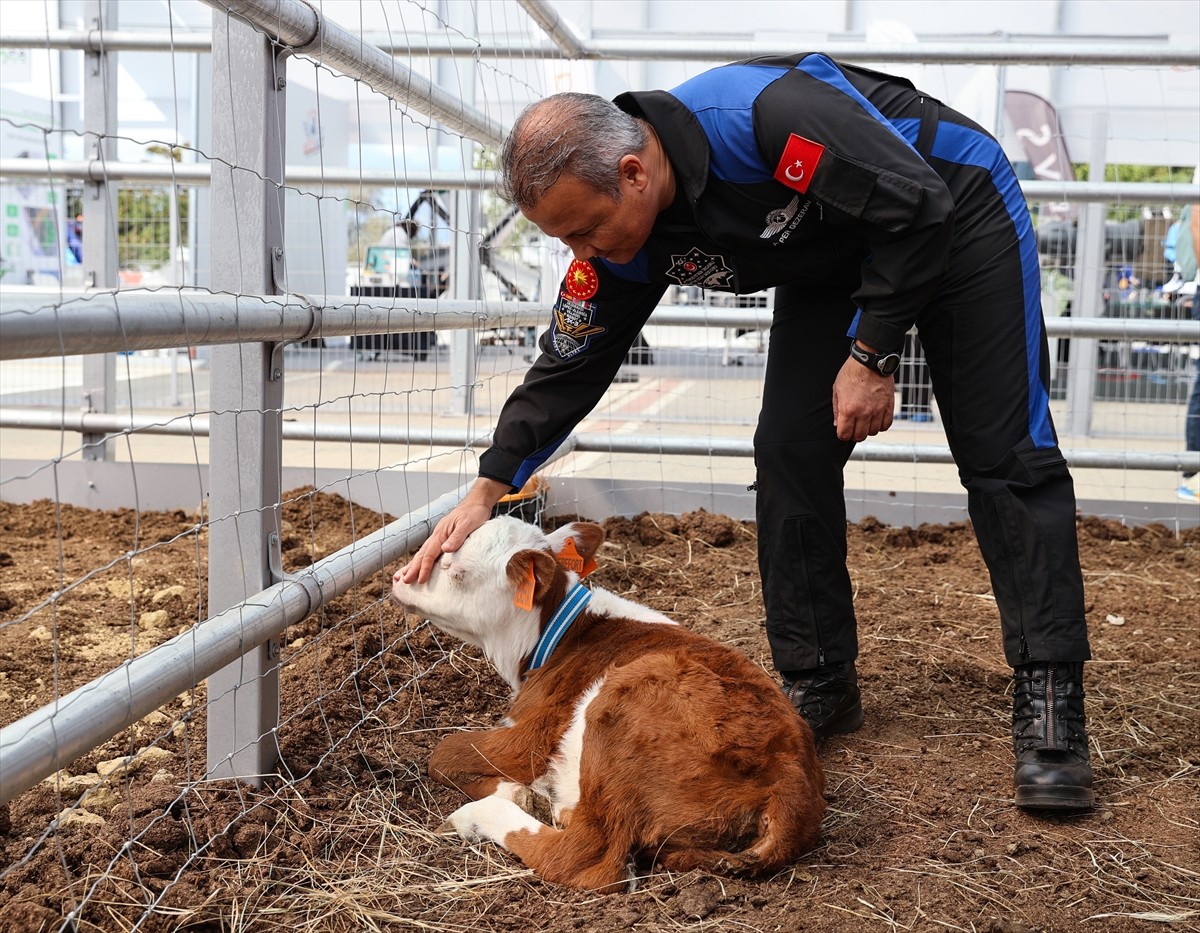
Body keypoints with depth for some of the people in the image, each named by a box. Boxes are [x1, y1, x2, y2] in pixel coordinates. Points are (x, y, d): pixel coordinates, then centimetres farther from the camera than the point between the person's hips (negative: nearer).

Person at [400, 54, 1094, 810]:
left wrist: (873, 356, -26)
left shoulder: (766, 117, -39)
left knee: (1005, 452, -11)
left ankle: (1051, 706, -8)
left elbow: (917, 205, -31)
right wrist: (486, 494, -16)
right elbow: (567, 370, -9)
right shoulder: (619, 248, -17)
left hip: (957, 216, -6)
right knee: (791, 454, -5)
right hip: (831, 260, 6)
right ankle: (819, 685, 6)